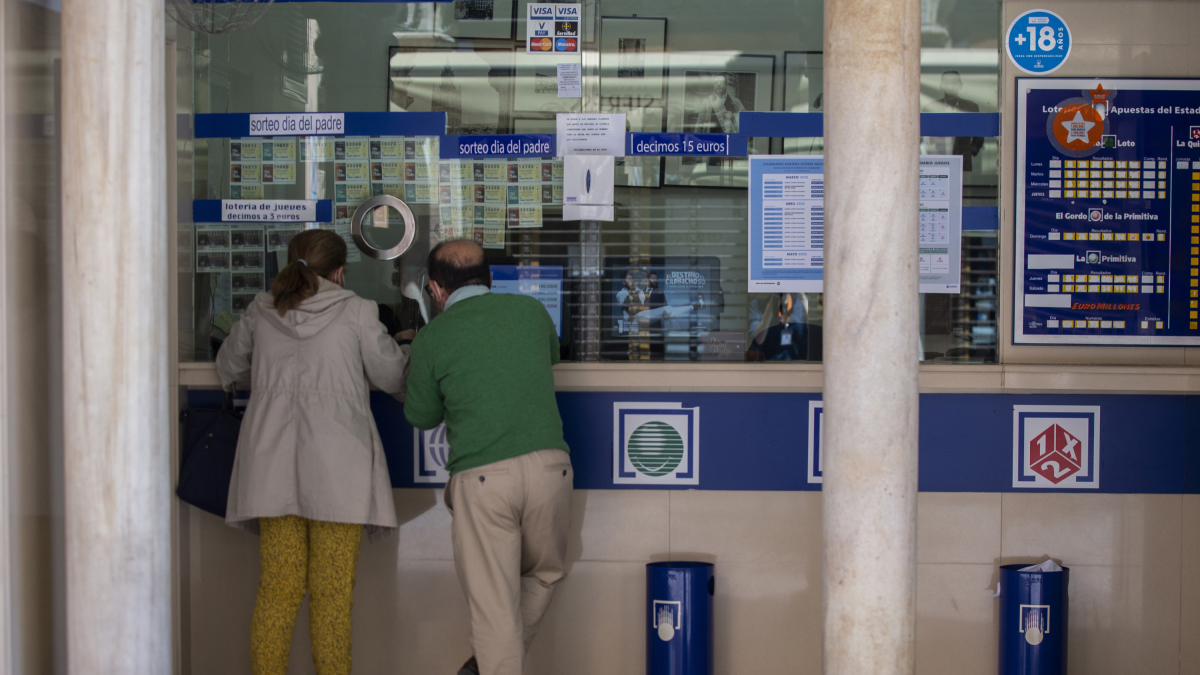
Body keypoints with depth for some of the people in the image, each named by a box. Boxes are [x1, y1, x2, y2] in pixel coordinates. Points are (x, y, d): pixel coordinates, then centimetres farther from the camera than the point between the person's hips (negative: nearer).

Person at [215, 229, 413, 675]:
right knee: (332, 591, 2)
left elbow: (229, 367, 27)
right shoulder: (355, 311, 0)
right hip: (337, 464, -4)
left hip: (273, 466, 4)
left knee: (278, 587, 7)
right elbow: (391, 377, 10)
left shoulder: (262, 310, 12)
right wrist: (410, 350, 30)